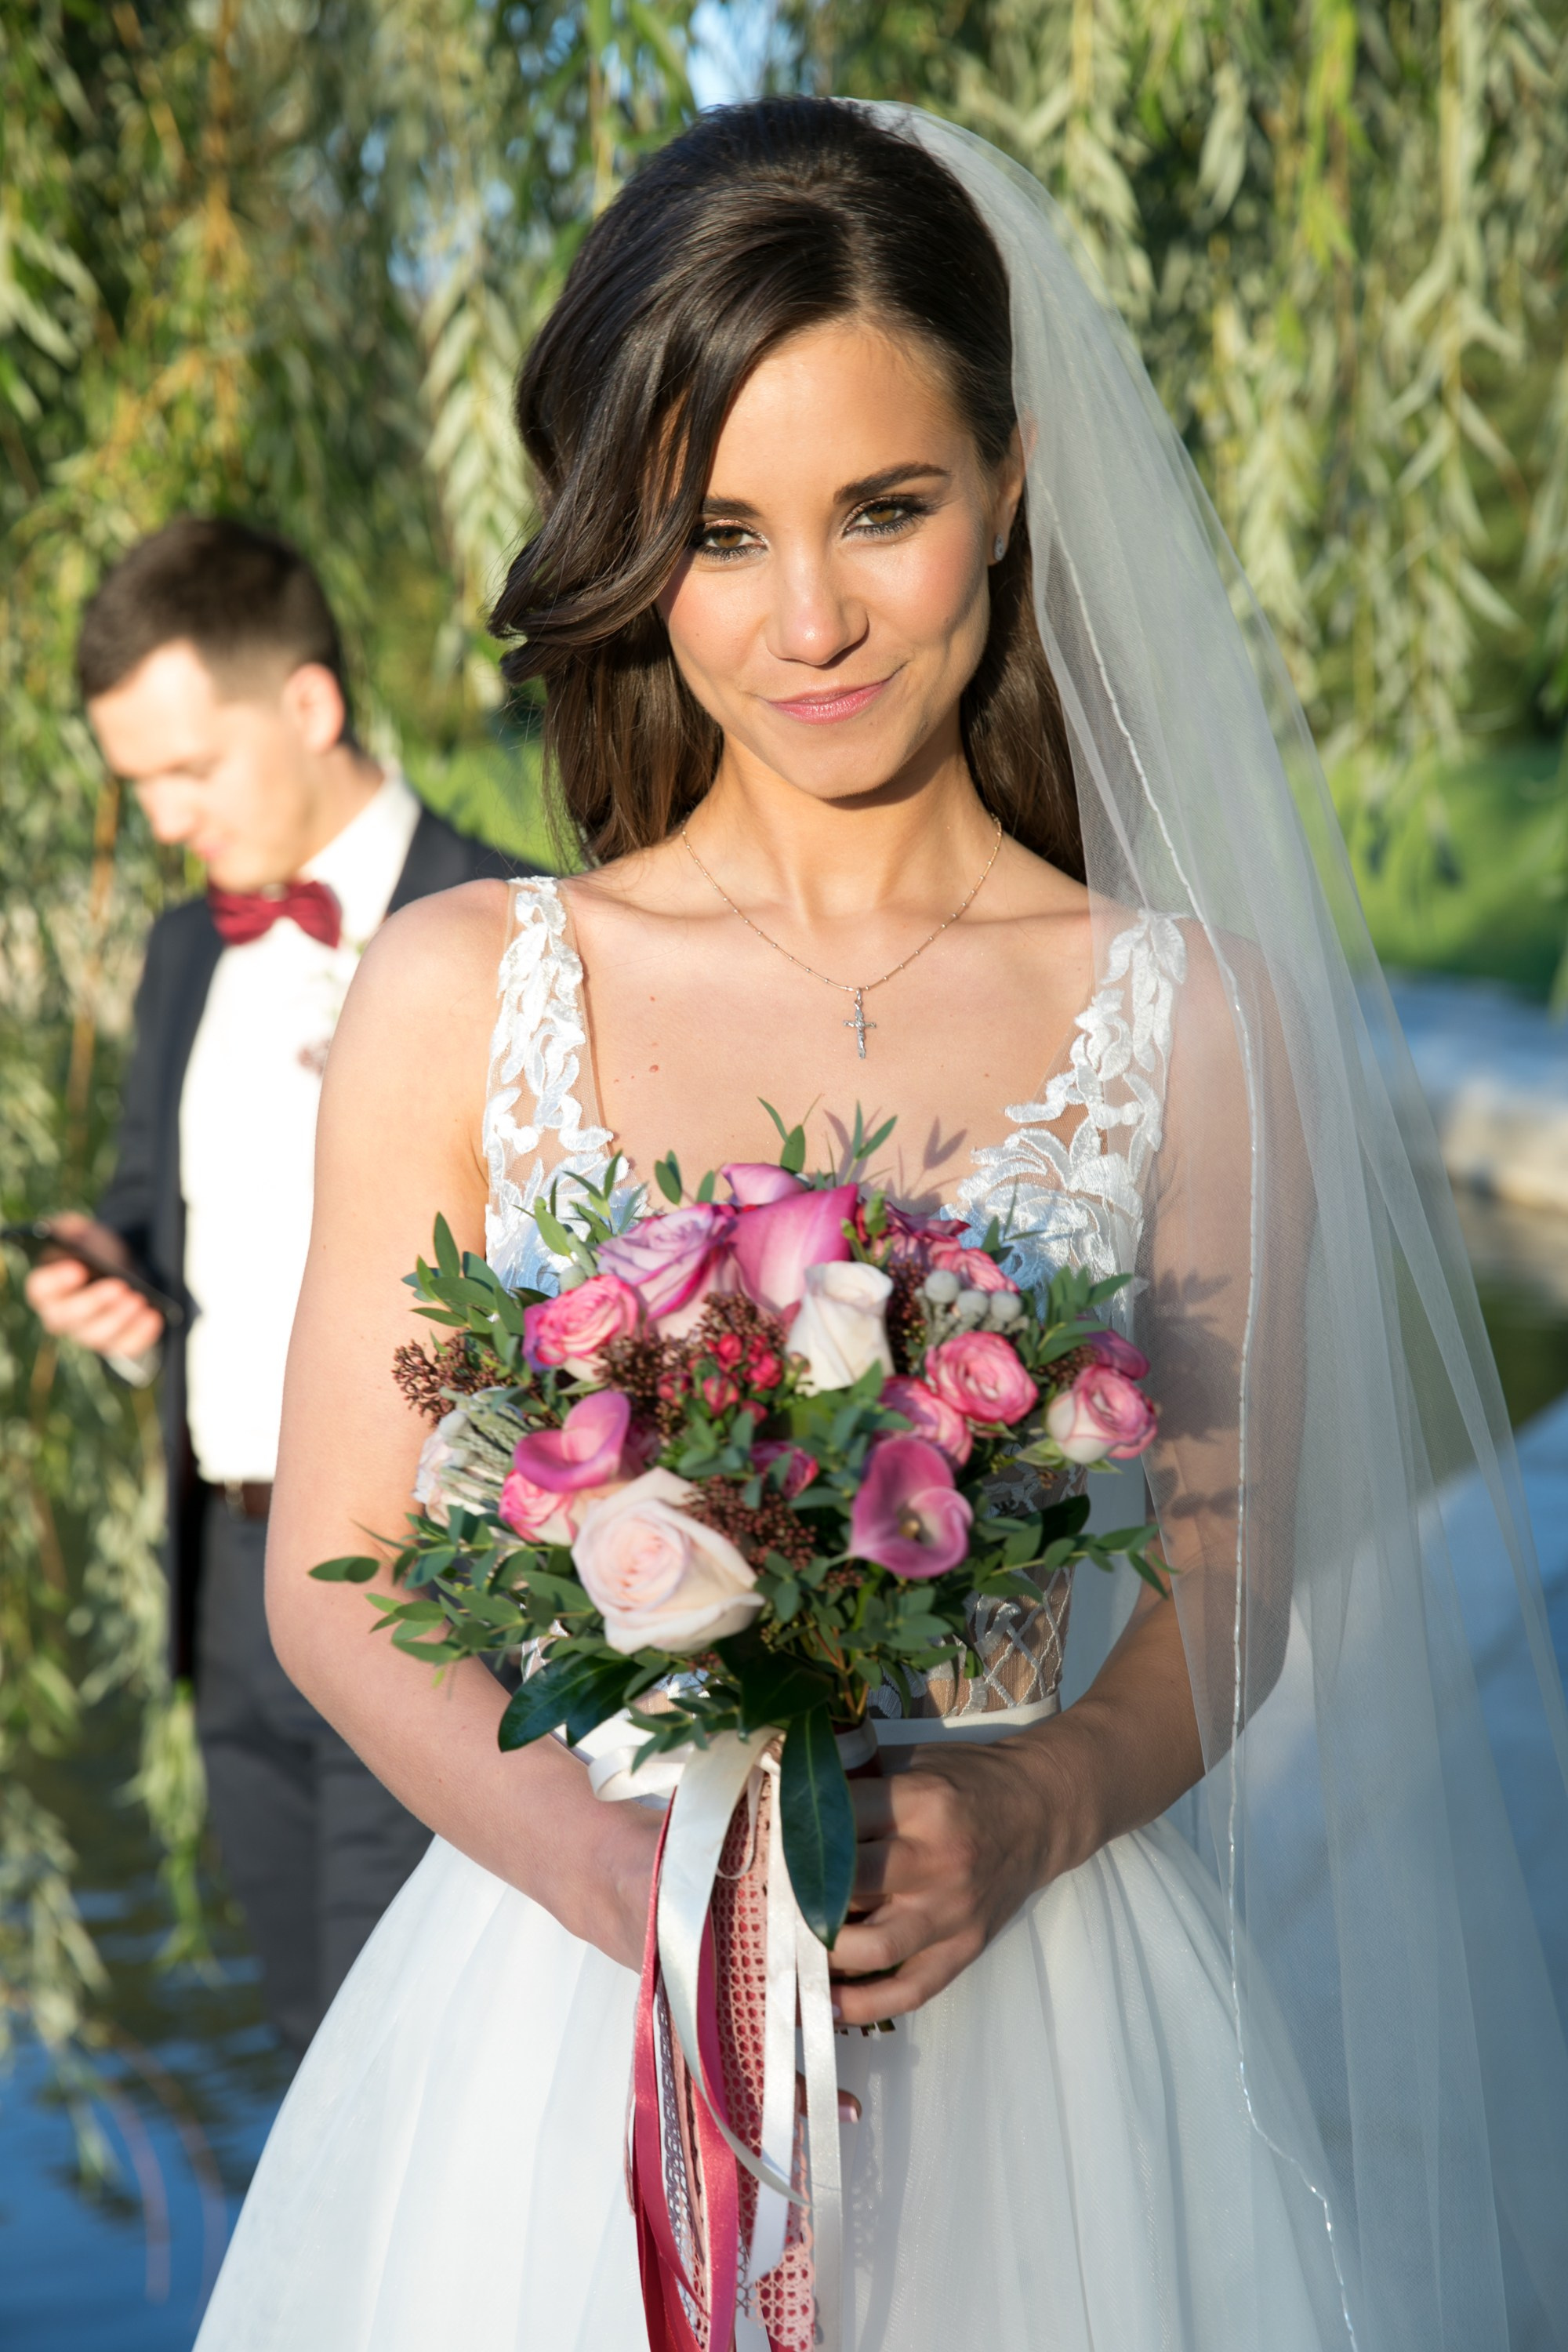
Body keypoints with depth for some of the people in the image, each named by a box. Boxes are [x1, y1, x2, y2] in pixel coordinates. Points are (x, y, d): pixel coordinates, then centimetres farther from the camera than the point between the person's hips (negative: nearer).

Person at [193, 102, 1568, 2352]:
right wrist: (611, 1857, -18)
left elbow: (1225, 1588, 4)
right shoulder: (455, 995, -3)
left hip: (1031, 2017, 0)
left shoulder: (1197, 1020, -3)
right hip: (559, 1991, 0)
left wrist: (1032, 1809, -16)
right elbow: (338, 1575, -1)